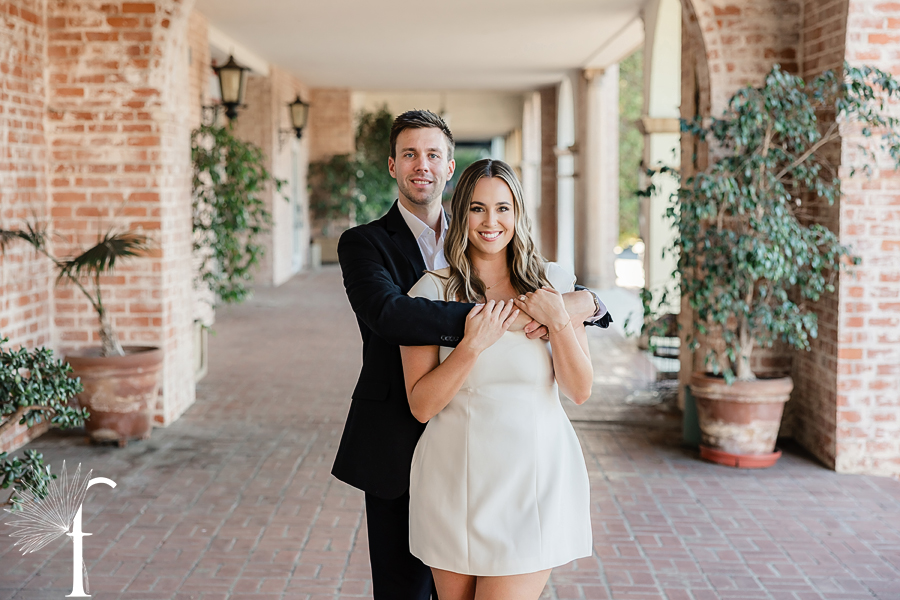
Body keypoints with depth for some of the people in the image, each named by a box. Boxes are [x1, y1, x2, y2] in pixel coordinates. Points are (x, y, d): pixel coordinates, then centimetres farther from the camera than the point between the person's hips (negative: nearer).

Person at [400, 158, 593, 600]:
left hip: (535, 478, 0)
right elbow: (421, 406, -5)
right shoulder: (432, 291, -1)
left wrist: (558, 321, -12)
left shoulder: (554, 283, 3)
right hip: (457, 479, 0)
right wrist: (472, 344, -17)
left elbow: (580, 391, 2)